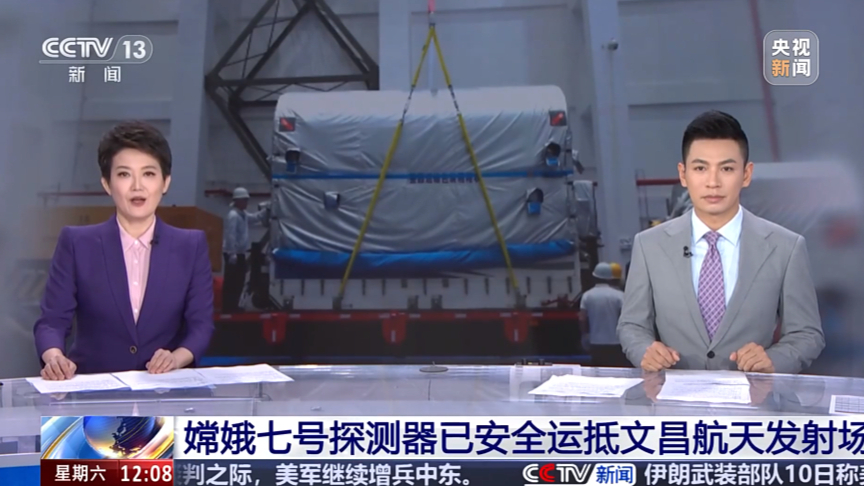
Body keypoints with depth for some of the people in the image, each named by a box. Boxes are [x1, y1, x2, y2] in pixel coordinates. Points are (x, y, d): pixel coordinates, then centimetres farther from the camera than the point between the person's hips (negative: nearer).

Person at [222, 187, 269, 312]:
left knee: (239, 281, 16)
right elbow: (231, 235, -24)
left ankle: (233, 306, 25)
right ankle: (228, 308, 1)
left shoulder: (243, 214, 11)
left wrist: (267, 210, 12)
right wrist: (232, 253, -27)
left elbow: (255, 218, 26)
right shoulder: (233, 215, -19)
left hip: (241, 252, 10)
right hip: (233, 253, -10)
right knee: (231, 282, -4)